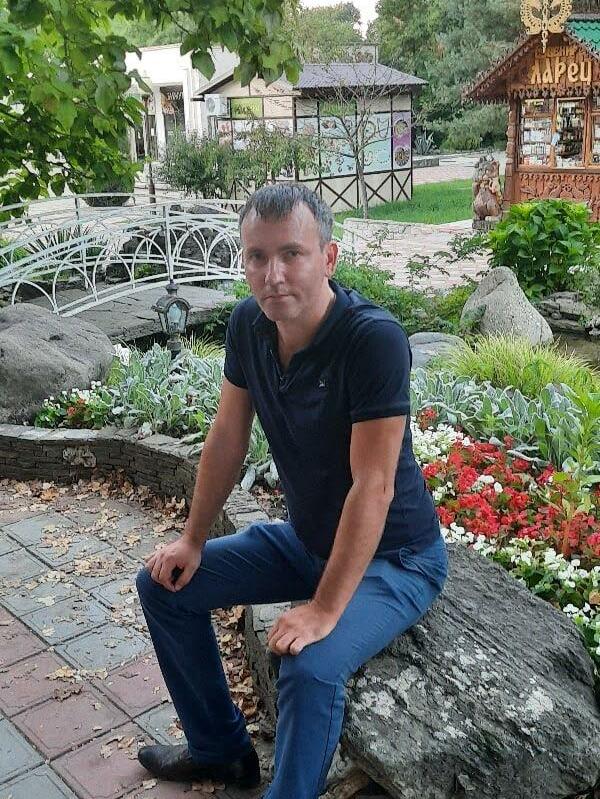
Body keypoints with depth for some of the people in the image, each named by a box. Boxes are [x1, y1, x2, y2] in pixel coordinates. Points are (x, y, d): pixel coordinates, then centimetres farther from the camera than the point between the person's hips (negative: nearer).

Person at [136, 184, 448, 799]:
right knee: (164, 585, 8)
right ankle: (220, 750, 26)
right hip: (306, 536, 7)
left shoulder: (374, 338, -30)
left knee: (310, 669, -32)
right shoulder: (248, 324, -9)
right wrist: (193, 540, 5)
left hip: (392, 557, -7)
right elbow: (227, 437, 2)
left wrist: (325, 609, -26)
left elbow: (372, 486, -29)